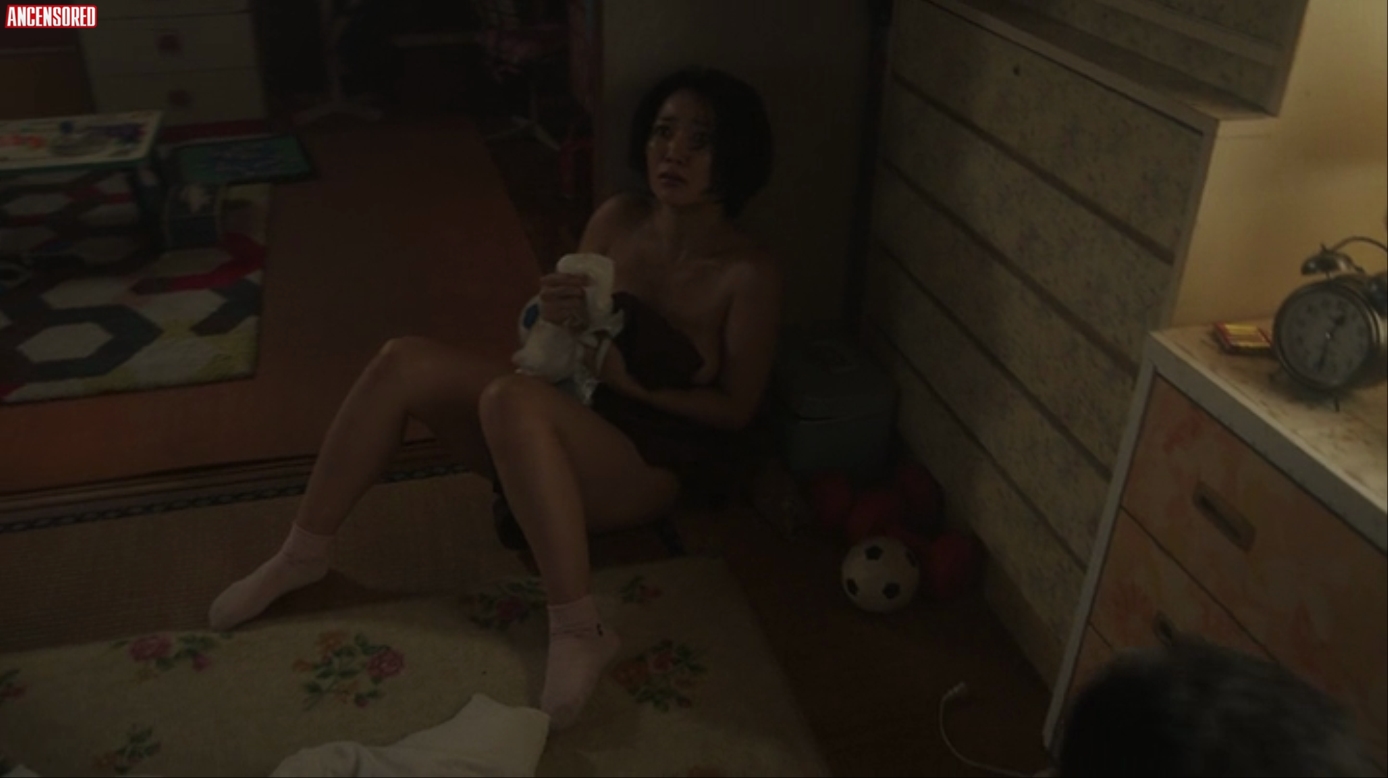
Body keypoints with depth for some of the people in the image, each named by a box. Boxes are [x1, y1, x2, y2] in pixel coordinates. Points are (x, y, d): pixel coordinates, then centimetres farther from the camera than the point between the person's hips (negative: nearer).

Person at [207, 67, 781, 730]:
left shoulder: (750, 272, -15)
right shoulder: (619, 218, 0)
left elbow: (736, 408, -10)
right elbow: (554, 338, 9)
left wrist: (629, 379, -19)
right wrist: (553, 312, -15)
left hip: (646, 464, -6)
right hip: (564, 420, 6)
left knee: (508, 399, -36)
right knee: (404, 362, -14)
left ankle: (578, 631, -28)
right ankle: (302, 556, 0)